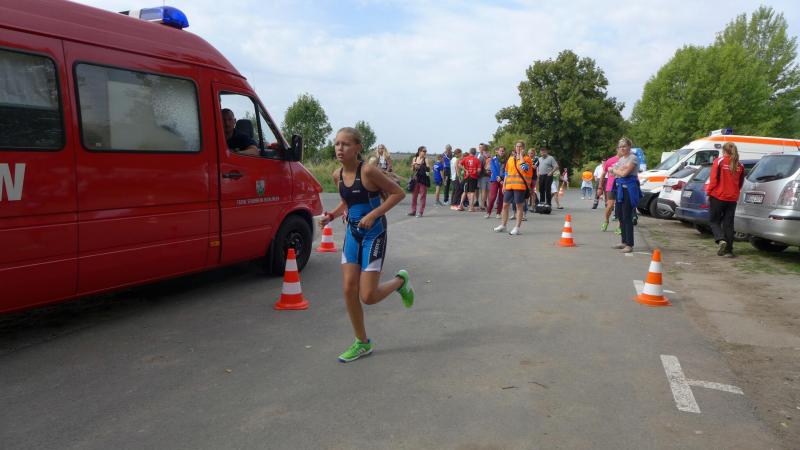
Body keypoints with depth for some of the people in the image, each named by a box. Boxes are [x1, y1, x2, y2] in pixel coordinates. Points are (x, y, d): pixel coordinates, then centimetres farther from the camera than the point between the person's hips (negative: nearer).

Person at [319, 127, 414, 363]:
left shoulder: (368, 171, -19)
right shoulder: (337, 175, 1)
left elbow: (398, 193, -15)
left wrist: (374, 214, -22)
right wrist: (331, 215, 0)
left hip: (373, 235, -6)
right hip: (352, 233, 6)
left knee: (368, 296, -7)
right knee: (348, 290, 3)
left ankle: (400, 281, 25)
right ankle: (362, 343, 20)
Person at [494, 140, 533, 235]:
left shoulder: (526, 158, 0)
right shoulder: (510, 159, 16)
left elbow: (524, 168, -21)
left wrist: (521, 155, -12)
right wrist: (504, 185, 13)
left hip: (520, 186, -6)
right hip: (509, 186, 6)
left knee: (519, 206, -1)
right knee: (505, 205, 10)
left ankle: (517, 228, 4)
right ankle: (503, 225, 23)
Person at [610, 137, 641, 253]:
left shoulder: (633, 158, -8)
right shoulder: (621, 159, 18)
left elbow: (624, 173, -17)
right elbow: (618, 173, 9)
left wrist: (614, 170, 0)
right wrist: (620, 170, -11)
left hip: (629, 189, -9)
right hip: (620, 188, 9)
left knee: (627, 217, -10)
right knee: (621, 216, 12)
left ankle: (629, 245, -7)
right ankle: (624, 242, 21)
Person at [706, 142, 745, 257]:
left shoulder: (719, 161, -8)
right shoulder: (739, 165, 6)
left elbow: (713, 179, -12)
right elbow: (740, 183, 13)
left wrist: (709, 192, -3)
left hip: (718, 196, -4)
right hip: (732, 198, 4)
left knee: (713, 220, 9)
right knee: (728, 224, 8)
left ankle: (721, 239, -16)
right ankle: (728, 250, 8)